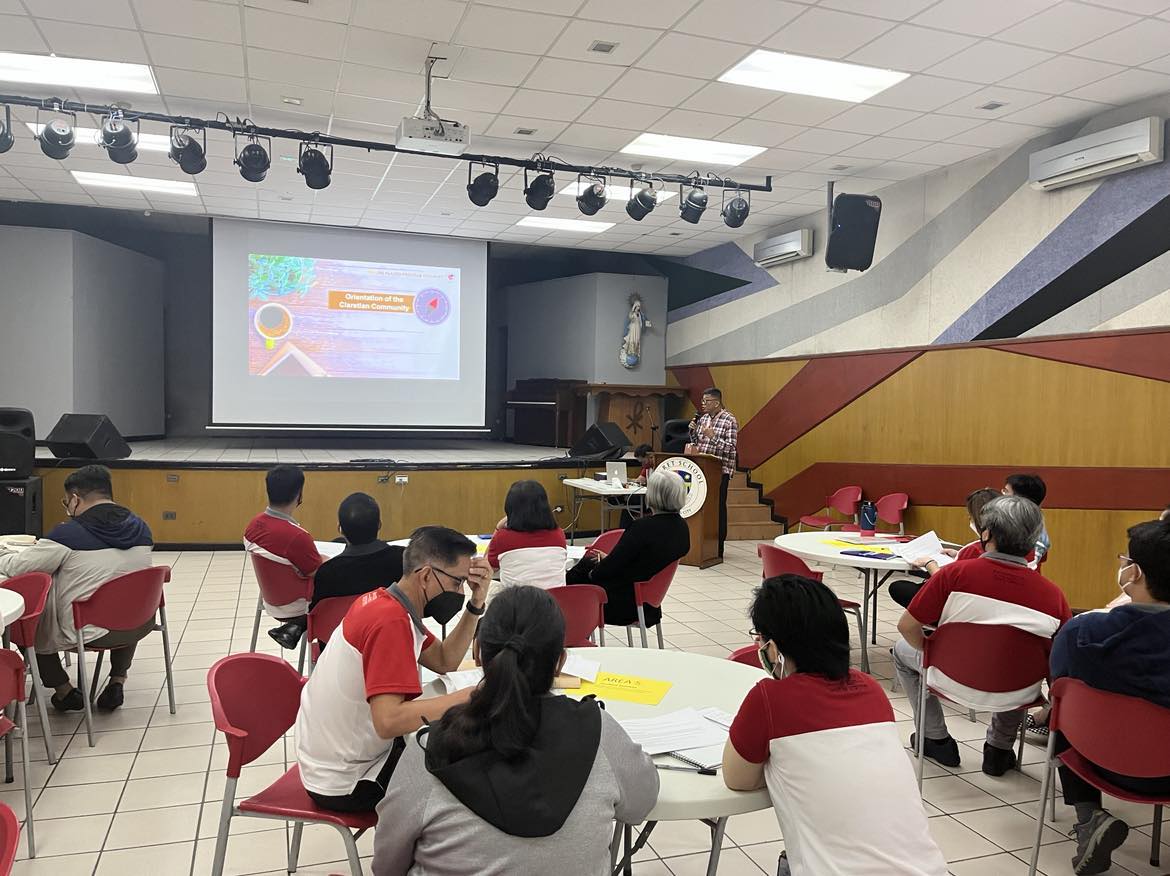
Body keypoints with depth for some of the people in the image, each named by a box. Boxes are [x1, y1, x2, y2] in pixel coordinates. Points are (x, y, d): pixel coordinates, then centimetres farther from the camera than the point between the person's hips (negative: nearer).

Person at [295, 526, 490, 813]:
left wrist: (476, 605, -7)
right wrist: (476, 694, -36)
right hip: (344, 783, -9)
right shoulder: (391, 621, -29)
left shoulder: (382, 601, -1)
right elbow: (389, 721, -38)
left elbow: (445, 661, 5)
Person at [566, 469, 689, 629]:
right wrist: (608, 558, 13)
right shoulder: (681, 526, -3)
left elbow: (613, 566, -20)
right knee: (587, 561, 20)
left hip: (625, 603, -8)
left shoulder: (643, 526, -29)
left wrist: (593, 573, 1)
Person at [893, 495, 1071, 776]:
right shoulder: (1053, 594, -14)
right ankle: (999, 749, 36)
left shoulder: (954, 574, -19)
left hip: (955, 684, -2)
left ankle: (938, 741, 33)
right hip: (1017, 694, 2)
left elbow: (907, 626, -13)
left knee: (903, 649, 27)